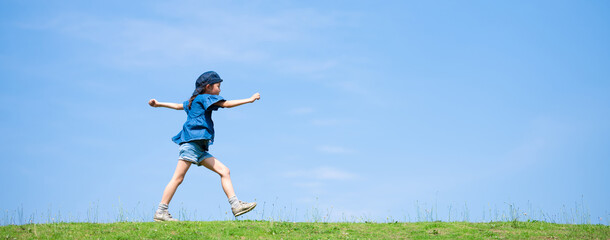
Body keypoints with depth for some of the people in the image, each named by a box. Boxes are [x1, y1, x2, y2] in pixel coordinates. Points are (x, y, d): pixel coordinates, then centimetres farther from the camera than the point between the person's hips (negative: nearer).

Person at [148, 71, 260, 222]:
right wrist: (250, 100, -2)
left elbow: (178, 106, 36)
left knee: (224, 171, -1)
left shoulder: (194, 101, 26)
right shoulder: (204, 98, 0)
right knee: (178, 178, -11)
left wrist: (159, 104, 51)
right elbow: (227, 104, -8)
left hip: (199, 148, 10)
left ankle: (235, 205, -8)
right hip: (191, 142, -10)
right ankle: (161, 212, -9)